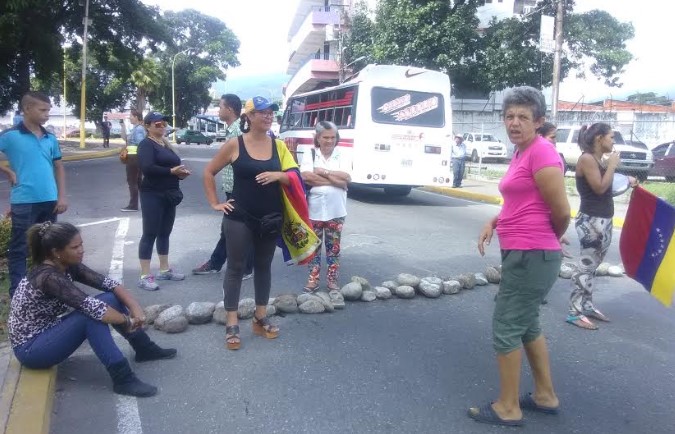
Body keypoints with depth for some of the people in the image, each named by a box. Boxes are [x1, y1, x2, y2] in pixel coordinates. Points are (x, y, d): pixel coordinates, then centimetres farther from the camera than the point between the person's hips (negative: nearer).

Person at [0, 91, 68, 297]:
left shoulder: (50, 138, 7)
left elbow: (59, 167, 12)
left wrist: (62, 196, 6)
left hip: (49, 201, 5)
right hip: (23, 202, -5)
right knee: (19, 249, 4)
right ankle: (17, 292, 11)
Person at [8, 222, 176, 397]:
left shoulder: (68, 266, -3)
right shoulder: (48, 277, -29)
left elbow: (109, 284, -6)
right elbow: (91, 307, -35)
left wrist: (135, 307, -21)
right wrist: (128, 321, -22)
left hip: (48, 332, 9)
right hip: (30, 348, -8)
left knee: (110, 299, -4)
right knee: (90, 315, -31)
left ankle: (145, 349, 10)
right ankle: (123, 379, -29)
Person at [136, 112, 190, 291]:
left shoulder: (165, 144, 16)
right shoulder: (146, 144, -9)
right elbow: (147, 168, -24)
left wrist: (181, 173, 1)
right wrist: (171, 171, -25)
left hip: (169, 195, 8)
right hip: (153, 195, -8)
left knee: (164, 233, 14)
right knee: (150, 234, -6)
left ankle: (164, 270, 25)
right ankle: (144, 276, -2)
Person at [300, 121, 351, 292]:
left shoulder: (342, 156, 4)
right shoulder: (309, 155, 1)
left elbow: (346, 177, -11)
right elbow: (306, 177, -15)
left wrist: (323, 172, -13)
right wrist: (334, 180, -14)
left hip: (336, 211, 1)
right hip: (314, 210, -1)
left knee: (334, 246, 8)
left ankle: (332, 279, 18)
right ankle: (313, 278, 19)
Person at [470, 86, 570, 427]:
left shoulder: (542, 153, -17)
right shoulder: (521, 153, 12)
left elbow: (562, 212, -17)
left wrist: (549, 242, 2)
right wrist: (493, 222, 8)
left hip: (532, 256, -10)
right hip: (521, 254, 10)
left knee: (505, 328, 0)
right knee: (527, 324, 20)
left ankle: (508, 409, 15)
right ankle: (545, 396, 36)